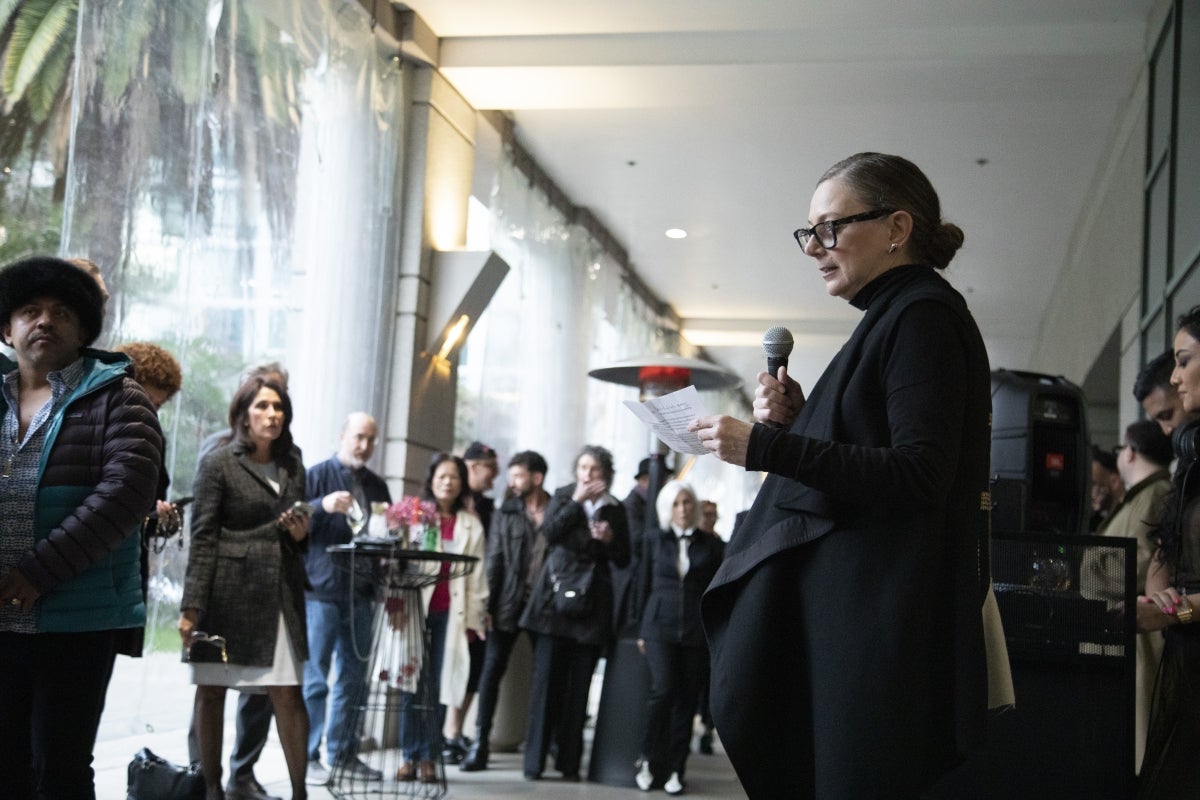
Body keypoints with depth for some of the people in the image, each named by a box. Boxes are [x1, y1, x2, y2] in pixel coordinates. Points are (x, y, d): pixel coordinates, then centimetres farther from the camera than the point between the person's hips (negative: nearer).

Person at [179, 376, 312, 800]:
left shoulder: (293, 466, 14)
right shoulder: (219, 463, -1)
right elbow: (203, 538, -6)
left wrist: (301, 533, -1)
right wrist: (191, 606, -13)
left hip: (279, 594, 4)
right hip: (226, 592, -3)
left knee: (288, 693, -3)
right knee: (211, 690, 4)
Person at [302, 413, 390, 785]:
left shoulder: (376, 486, 17)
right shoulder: (317, 475, 1)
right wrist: (322, 506, -23)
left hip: (361, 593, 6)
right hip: (321, 590, -5)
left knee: (353, 678, 9)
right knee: (315, 677, -3)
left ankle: (344, 754, 17)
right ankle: (307, 758, 2)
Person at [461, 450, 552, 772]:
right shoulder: (505, 513, 6)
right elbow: (494, 561, 2)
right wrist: (486, 604, -6)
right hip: (509, 601, 0)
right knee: (492, 667, -4)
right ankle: (480, 741, -1)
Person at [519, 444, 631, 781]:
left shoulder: (615, 509, 10)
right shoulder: (563, 497, 9)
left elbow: (623, 560, 12)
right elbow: (550, 533, -8)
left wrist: (610, 540, -7)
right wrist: (576, 502, -10)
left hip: (591, 605, 1)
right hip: (555, 600, -1)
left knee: (579, 686, 1)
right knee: (546, 680, -5)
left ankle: (570, 762, 5)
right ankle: (534, 761, -3)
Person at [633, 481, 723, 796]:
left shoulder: (710, 543, 8)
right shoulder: (654, 540, 8)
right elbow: (644, 585, 10)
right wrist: (641, 630, 6)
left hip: (697, 631, 1)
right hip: (660, 627, -1)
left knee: (687, 700, 0)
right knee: (663, 690, -16)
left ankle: (675, 769, 7)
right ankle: (648, 758, 1)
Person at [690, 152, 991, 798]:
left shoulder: (922, 317, -9)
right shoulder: (891, 319, 20)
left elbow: (921, 474, -20)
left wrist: (767, 446, -21)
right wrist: (796, 423, 5)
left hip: (884, 619, -9)